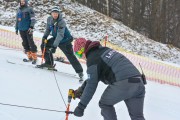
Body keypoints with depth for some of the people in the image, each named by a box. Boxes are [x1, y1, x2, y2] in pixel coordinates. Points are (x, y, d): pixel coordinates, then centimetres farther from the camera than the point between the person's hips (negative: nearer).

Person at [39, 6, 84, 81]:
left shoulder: (61, 22, -30)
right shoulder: (49, 19, -10)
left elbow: (60, 35, -37)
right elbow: (48, 29, 9)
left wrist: (54, 46, -44)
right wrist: (45, 36, -7)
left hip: (65, 40, -7)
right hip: (56, 38, 7)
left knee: (70, 56, -14)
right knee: (44, 45, 2)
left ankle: (80, 72, -11)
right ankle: (49, 63, 16)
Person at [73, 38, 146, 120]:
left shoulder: (92, 58, 0)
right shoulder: (104, 49, 25)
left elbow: (92, 84, -5)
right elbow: (95, 76, 35)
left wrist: (81, 106, 0)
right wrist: (82, 88, 34)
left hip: (122, 84, -8)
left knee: (105, 104, 19)